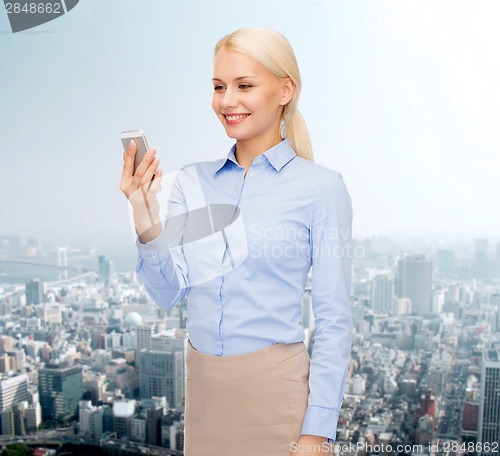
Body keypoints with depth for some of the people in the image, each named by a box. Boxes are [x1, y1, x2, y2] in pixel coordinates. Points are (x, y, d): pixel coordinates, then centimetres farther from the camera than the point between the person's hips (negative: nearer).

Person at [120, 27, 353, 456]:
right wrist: (147, 225, -18)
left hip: (274, 387, -4)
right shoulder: (191, 181, 1)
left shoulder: (320, 187, -11)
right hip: (203, 384, 4)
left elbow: (334, 320, -9)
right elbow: (169, 293, -2)